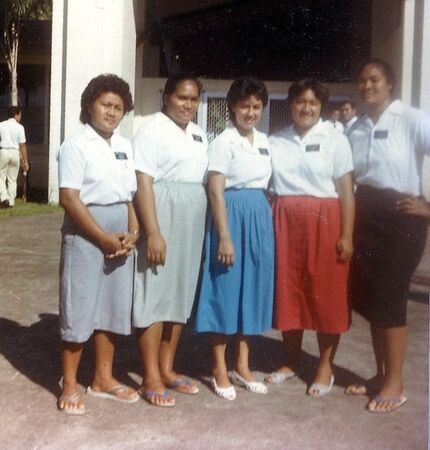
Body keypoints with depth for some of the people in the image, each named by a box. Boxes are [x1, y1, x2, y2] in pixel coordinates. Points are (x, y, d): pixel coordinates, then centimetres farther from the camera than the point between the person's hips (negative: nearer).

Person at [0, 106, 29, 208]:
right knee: (12, 179, 11)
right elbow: (22, 145, -5)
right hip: (15, 153, 1)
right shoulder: (20, 127, -3)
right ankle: (11, 201, 13)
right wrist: (25, 161, 0)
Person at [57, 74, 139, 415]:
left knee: (114, 305, 11)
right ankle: (70, 385, 10)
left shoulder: (125, 147, 12)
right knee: (79, 307, -1)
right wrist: (104, 238, -17)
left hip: (121, 235, 7)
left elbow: (132, 194, 13)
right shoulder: (76, 145, -8)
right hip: (85, 233, -6)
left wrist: (133, 232, -3)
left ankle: (103, 378, 24)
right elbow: (69, 198, -15)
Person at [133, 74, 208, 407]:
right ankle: (151, 378, 3)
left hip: (192, 223, 8)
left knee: (181, 294, 11)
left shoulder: (199, 135, 14)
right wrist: (153, 232, -22)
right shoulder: (153, 129, -8)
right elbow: (143, 183, -16)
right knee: (155, 294, -3)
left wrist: (206, 227, 12)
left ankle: (167, 368, 22)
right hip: (161, 217, -7)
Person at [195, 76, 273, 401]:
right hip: (233, 215, -7)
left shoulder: (264, 141, 12)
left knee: (253, 289, 11)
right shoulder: (224, 142, -10)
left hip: (260, 217, 7)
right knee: (226, 289, 0)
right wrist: (225, 237, -19)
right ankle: (220, 370, 12)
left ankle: (242, 365, 24)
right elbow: (216, 191, -14)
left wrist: (268, 222, 11)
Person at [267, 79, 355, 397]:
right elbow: (266, 186, 7)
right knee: (288, 290, 6)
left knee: (327, 293, 2)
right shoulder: (275, 141, 8)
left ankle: (325, 366, 14)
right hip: (286, 222, 3)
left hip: (324, 222, -2)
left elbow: (346, 191, -2)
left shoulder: (336, 140, 1)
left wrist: (347, 235, -7)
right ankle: (292, 361, 22)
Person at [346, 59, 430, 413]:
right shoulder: (356, 129, 10)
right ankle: (381, 375, 23)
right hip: (365, 217, 6)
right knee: (369, 298, 9)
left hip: (401, 217, -6)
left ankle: (395, 384, 8)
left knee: (390, 298, -4)